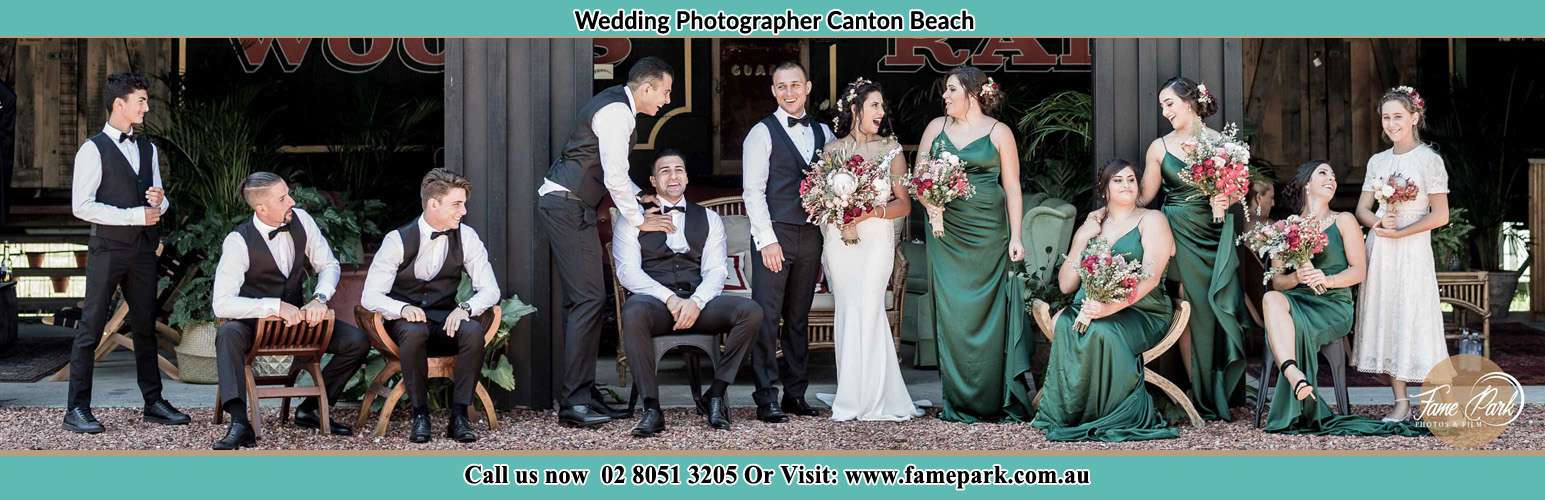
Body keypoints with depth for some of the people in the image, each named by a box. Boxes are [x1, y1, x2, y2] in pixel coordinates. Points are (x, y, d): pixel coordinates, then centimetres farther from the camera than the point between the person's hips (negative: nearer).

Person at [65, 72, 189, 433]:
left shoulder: (147, 149, 14)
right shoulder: (94, 150, -7)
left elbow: (160, 203, 19)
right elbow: (81, 206, -14)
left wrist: (159, 201, -7)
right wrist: (135, 215, -16)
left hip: (143, 249, 6)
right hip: (107, 249, -6)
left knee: (145, 327, 11)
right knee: (91, 328, -4)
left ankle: (153, 403, 18)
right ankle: (77, 409, -1)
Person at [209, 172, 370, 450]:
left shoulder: (300, 219, -7)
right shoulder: (238, 242, -21)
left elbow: (328, 265, 2)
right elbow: (222, 304, -27)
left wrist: (319, 298, -18)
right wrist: (275, 306, -35)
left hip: (297, 314, 5)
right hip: (255, 320, -5)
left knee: (357, 341, -12)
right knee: (228, 334, -38)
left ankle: (309, 410, 3)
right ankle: (239, 424, -43)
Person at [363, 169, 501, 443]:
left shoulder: (466, 238, -4)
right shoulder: (398, 240, -12)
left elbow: (490, 290, -4)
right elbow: (370, 296, -12)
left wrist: (465, 308, -27)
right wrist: (403, 308, -33)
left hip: (446, 320, 2)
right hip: (406, 318, -2)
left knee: (474, 331, -31)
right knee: (414, 332, -38)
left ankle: (459, 415, -21)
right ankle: (420, 414, -22)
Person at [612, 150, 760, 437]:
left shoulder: (708, 219, 19)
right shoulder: (632, 219, 12)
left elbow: (715, 271, 7)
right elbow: (627, 271, -1)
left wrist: (695, 302, -15)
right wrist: (670, 299, -16)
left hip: (698, 302, 2)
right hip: (654, 302, -2)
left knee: (751, 311, -26)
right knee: (634, 311, -39)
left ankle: (716, 392, -14)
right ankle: (651, 407, -34)